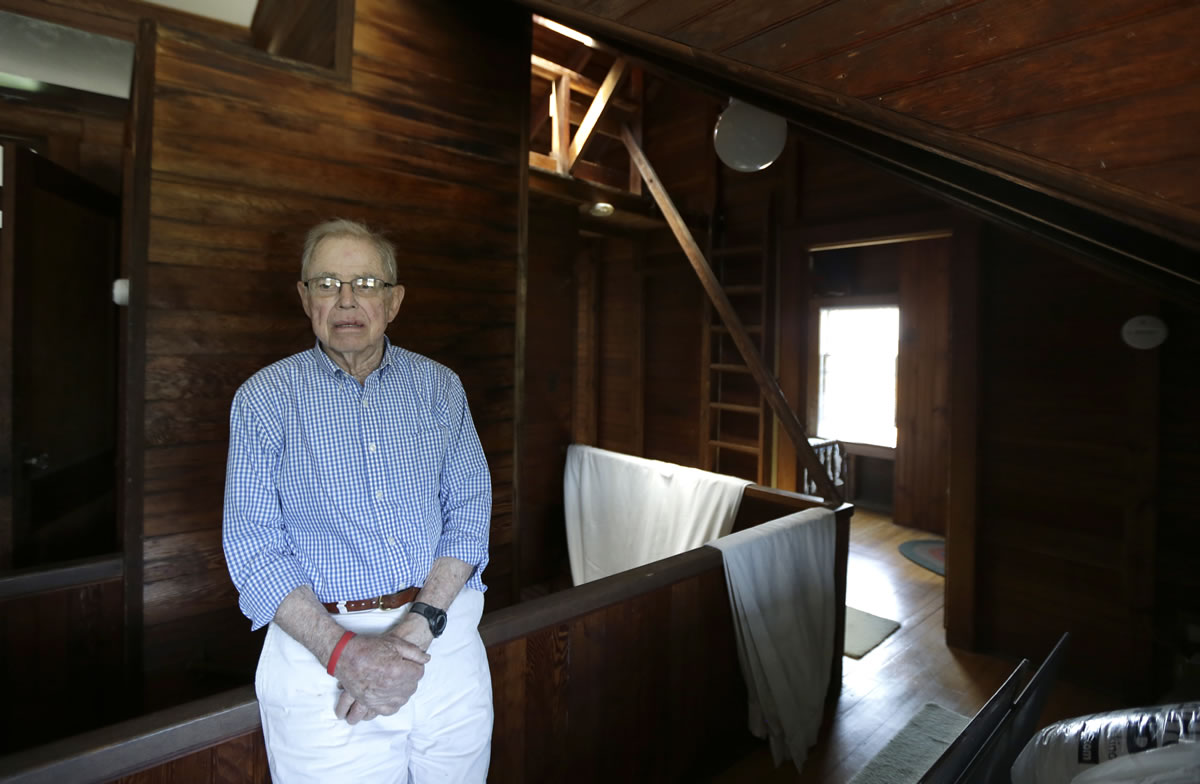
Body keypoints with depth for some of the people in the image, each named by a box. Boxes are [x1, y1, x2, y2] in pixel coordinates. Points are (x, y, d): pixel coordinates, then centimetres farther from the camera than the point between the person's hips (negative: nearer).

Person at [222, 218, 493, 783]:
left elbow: (468, 513, -3)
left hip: (445, 637, 2)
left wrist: (418, 629, -15)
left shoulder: (439, 386, 2)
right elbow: (253, 548, -6)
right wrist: (343, 652, -17)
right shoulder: (263, 398, -2)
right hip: (321, 643, -1)